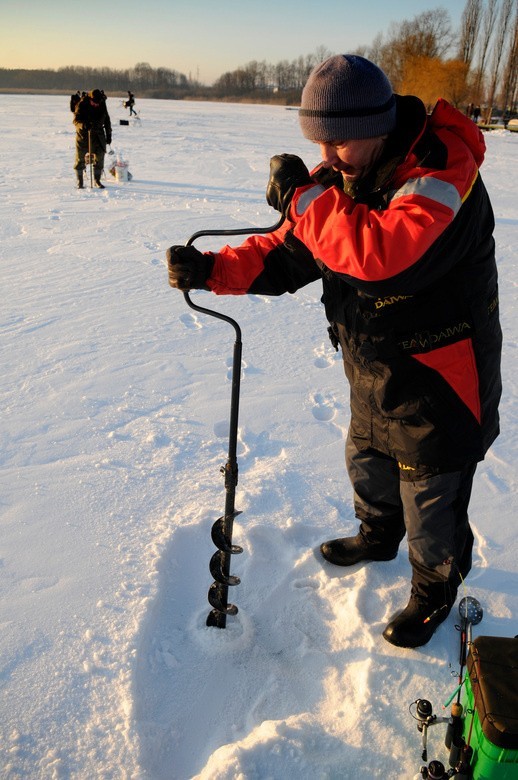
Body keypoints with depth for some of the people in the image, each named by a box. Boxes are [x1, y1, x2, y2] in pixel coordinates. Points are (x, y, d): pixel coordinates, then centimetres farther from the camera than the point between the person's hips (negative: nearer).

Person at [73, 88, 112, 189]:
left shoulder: (102, 105, -1)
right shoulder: (82, 105, -14)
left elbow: (107, 120, 12)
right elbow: (76, 120, -17)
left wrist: (109, 134, 11)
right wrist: (84, 125, -37)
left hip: (98, 135, 3)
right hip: (83, 135, -3)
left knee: (99, 157, 1)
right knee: (80, 158, 1)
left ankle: (97, 180, 13)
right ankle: (80, 182, 11)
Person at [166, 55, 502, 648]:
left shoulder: (444, 172, -26)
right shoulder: (341, 177, 0)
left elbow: (385, 253, -43)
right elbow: (287, 255, 1)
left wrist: (303, 197, -32)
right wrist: (211, 270, -14)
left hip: (437, 382, -8)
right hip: (374, 374, 8)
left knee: (431, 498, 10)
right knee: (367, 461, 27)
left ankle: (436, 587, 39)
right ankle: (378, 536, 57)